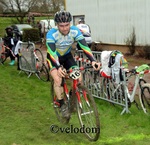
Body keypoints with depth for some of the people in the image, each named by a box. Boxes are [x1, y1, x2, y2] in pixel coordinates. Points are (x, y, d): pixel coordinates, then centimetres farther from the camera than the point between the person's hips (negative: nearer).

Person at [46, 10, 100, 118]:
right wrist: (58, 67, -56)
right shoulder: (51, 34, -32)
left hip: (67, 55, 3)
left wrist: (93, 60, -45)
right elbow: (52, 53, -40)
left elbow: (84, 46, -30)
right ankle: (62, 105, -7)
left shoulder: (75, 31, -24)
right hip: (54, 57, -3)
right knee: (57, 79, -26)